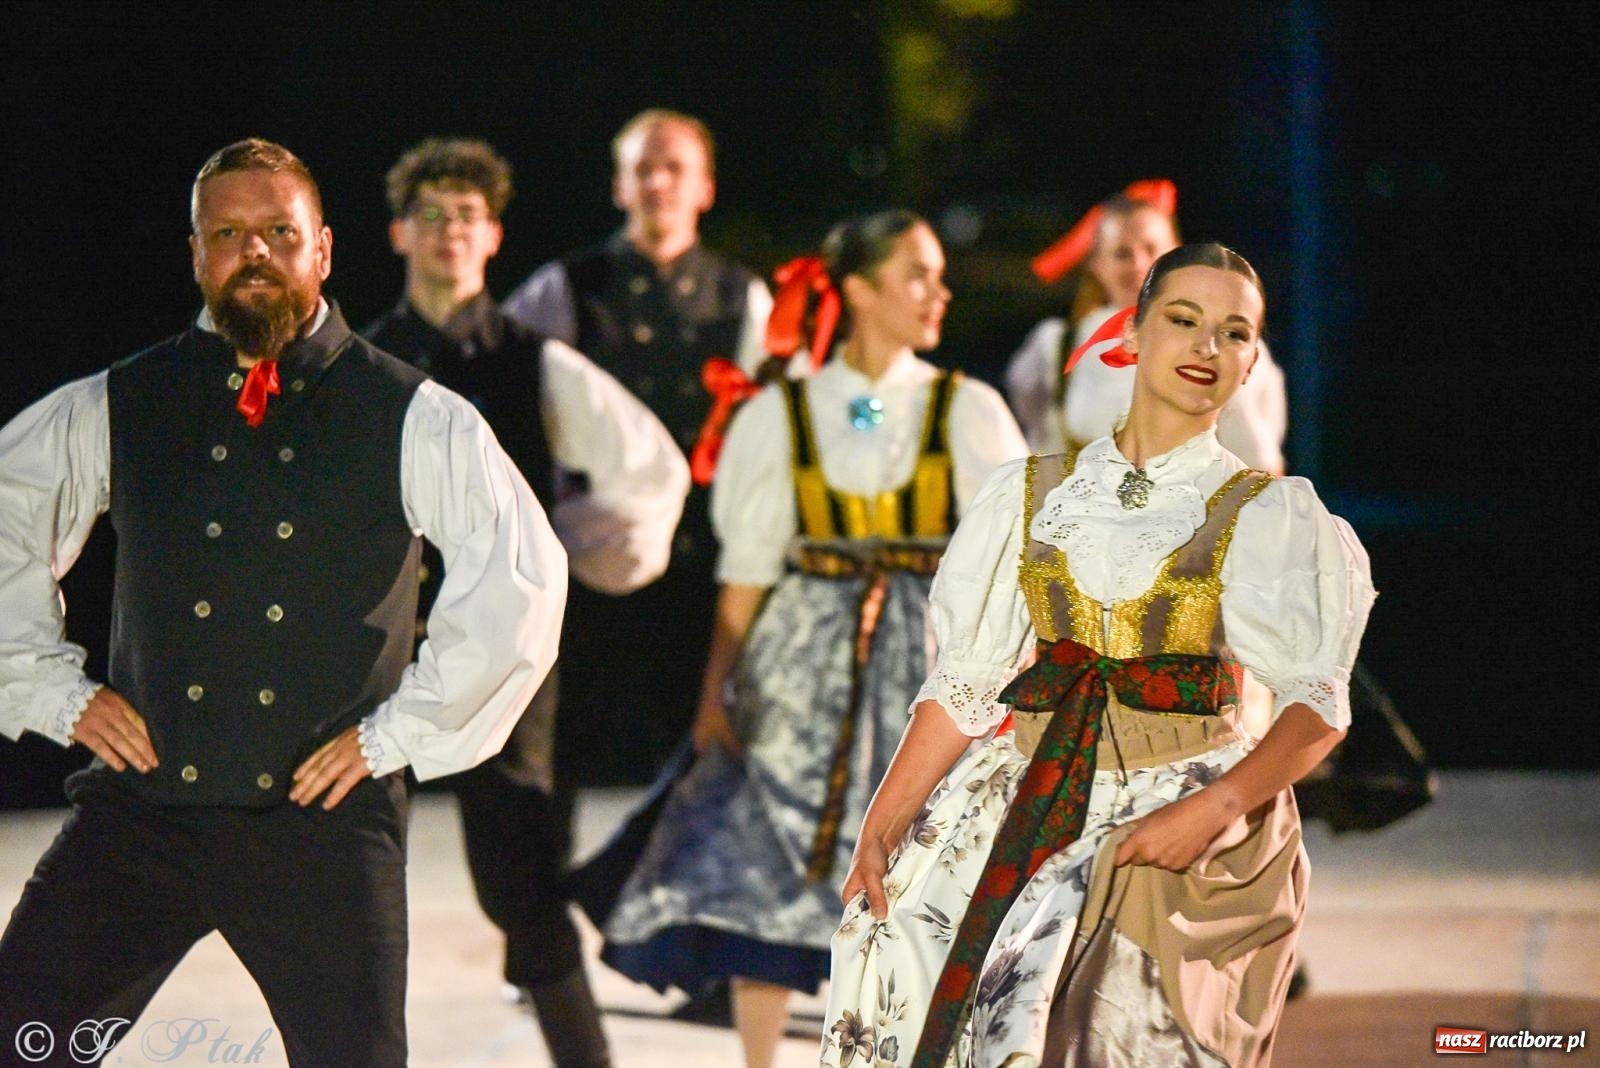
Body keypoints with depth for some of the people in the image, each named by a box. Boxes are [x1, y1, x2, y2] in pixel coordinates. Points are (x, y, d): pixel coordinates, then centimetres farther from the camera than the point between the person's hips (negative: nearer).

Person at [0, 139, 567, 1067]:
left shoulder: (411, 422, 3)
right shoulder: (114, 411, 8)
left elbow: (523, 578, 1)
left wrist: (401, 731, -2)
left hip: (322, 816, -1)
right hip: (141, 806, 2)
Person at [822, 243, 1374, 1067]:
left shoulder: (1273, 518, 5)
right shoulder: (1028, 497, 12)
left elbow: (1317, 706, -4)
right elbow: (964, 686, 9)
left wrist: (1212, 810, -20)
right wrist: (880, 827, -2)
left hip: (1182, 814, -3)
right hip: (1027, 807, 3)